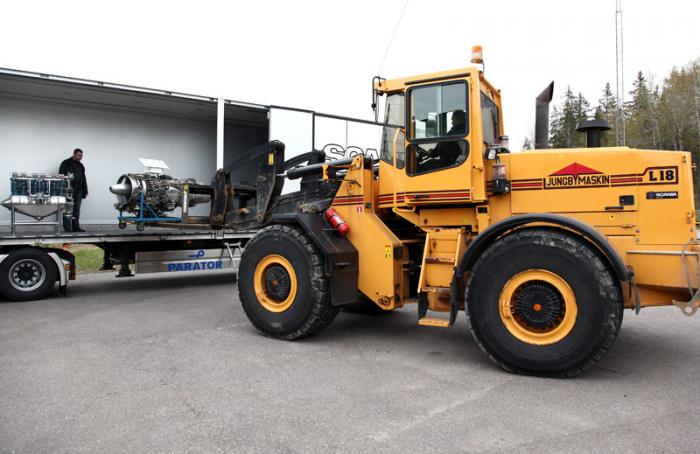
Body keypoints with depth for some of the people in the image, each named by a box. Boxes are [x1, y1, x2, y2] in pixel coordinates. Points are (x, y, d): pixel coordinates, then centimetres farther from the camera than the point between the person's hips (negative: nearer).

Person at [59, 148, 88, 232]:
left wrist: (85, 190, 15)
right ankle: (67, 228, -1)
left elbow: (84, 179, 21)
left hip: (78, 191, 6)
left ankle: (76, 227, 9)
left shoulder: (80, 165, 18)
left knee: (77, 209, 5)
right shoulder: (66, 164, -1)